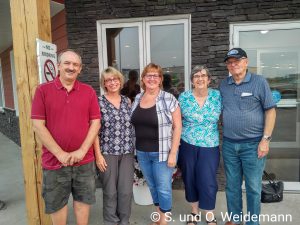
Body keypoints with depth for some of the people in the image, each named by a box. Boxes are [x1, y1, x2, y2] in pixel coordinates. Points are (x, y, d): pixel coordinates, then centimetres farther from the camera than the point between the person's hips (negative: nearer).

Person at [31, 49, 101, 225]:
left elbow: (95, 122, -1)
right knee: (56, 203, 17)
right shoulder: (43, 90, -4)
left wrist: (82, 150, -11)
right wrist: (60, 154, -12)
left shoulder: (89, 91, 1)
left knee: (83, 199, 17)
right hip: (55, 161, -1)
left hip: (84, 161, 1)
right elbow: (38, 125, -8)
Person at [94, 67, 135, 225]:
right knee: (110, 191, 9)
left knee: (126, 190, 9)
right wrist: (98, 154, -11)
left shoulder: (127, 101, 8)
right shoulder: (98, 102, -4)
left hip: (127, 152, 3)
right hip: (107, 152, -3)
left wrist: (133, 147, 9)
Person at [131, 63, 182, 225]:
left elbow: (177, 126, -11)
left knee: (163, 188, 6)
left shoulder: (168, 99, -10)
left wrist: (173, 153, -15)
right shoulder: (137, 99, 5)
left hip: (162, 152, -5)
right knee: (152, 186, 19)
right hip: (142, 153, 5)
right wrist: (137, 148, 10)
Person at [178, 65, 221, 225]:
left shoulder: (218, 96, -2)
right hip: (187, 146, 1)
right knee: (190, 180, 13)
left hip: (209, 147, 0)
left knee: (208, 181, 2)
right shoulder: (184, 97, -2)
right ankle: (194, 212, 36)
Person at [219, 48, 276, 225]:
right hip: (229, 144, 4)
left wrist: (265, 139, -11)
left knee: (253, 187, 9)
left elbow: (270, 111, -5)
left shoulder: (259, 81, -4)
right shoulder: (223, 85, 6)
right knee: (232, 185, 15)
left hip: (253, 144, -3)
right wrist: (224, 134, 6)